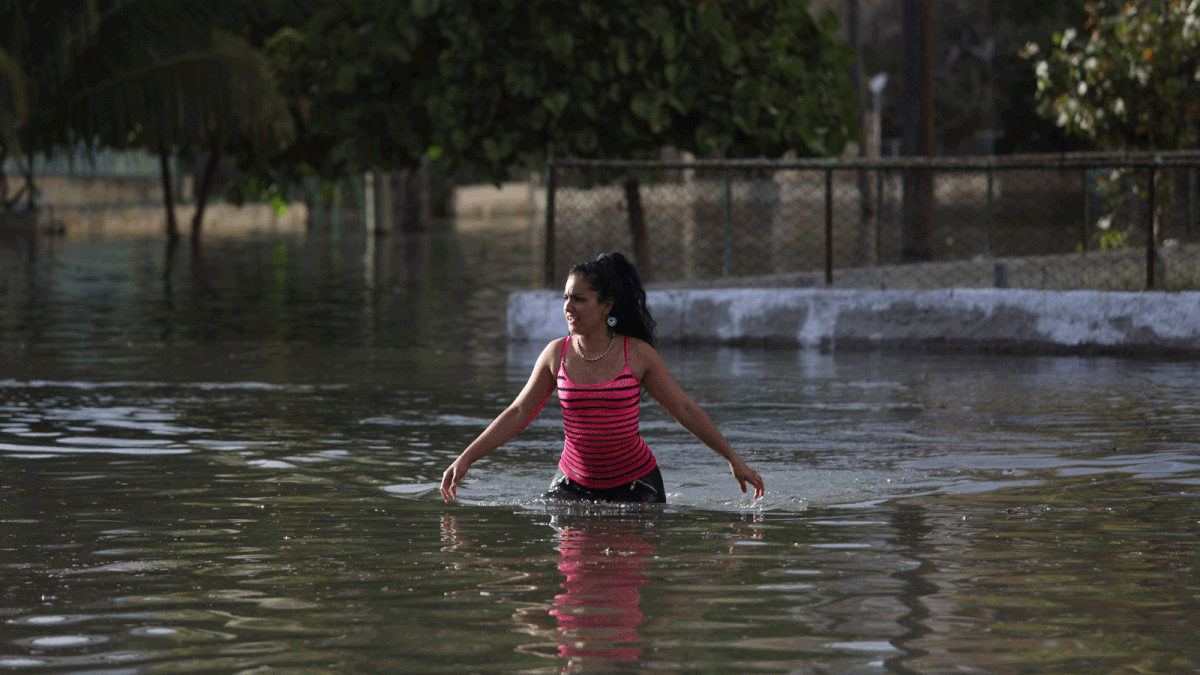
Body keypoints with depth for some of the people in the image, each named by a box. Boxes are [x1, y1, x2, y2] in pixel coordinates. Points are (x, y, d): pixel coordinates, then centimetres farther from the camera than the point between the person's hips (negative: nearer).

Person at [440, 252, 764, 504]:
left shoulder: (638, 354, -8)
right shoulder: (557, 354, -2)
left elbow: (685, 410, 0)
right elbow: (518, 414, 3)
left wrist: (733, 459, 1)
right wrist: (466, 459, -2)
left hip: (635, 481, -2)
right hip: (574, 483, 2)